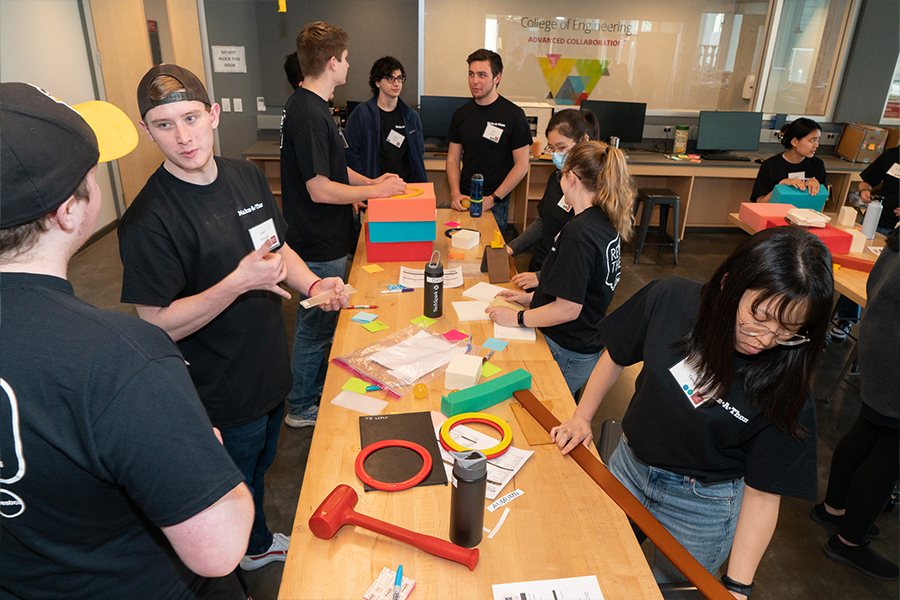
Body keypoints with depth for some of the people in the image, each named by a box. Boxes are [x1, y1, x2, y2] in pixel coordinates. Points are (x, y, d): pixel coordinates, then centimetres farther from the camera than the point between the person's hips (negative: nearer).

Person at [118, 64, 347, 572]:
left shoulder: (248, 176, -2)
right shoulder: (149, 221, -25)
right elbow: (154, 326, -22)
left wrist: (315, 284, -7)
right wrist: (240, 282, -33)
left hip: (271, 372, 8)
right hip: (223, 397, -7)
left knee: (261, 468, 29)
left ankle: (258, 544, 57)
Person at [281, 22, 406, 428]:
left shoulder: (309, 106, 11)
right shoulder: (308, 115, -23)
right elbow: (319, 189, -25)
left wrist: (371, 182, 9)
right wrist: (374, 191, -15)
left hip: (324, 240, 10)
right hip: (320, 246, -10)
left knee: (320, 321, 22)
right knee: (315, 326, 5)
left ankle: (319, 390, 41)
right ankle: (301, 408, 23)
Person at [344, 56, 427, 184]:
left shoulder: (411, 116, 14)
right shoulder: (361, 114, 0)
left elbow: (419, 152, 22)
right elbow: (350, 153, -1)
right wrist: (369, 184, -7)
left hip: (407, 184, 4)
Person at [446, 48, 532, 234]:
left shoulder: (514, 115, -7)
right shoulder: (461, 114, 7)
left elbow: (521, 165, -9)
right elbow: (453, 158, 10)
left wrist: (493, 198, -15)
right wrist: (455, 193, -6)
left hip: (495, 205, -4)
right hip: (463, 201, 4)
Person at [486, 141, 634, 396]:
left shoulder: (578, 232, -25)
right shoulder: (606, 223, 5)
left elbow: (568, 309, -24)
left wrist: (517, 318, -13)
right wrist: (532, 297, 14)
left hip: (566, 354, -9)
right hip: (586, 344, 9)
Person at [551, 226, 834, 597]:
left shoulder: (786, 389, -25)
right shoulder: (669, 301, -21)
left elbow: (763, 494, -18)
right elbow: (617, 356, -2)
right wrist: (582, 416, -1)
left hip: (701, 508, -2)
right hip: (629, 467, 3)